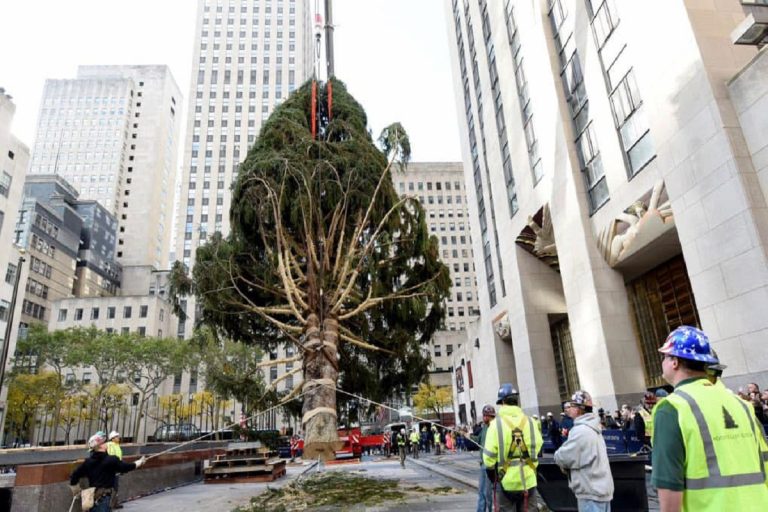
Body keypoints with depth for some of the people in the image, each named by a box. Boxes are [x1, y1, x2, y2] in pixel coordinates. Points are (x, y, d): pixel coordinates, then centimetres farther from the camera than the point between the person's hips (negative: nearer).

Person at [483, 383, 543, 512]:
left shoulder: (496, 423, -10)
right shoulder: (529, 422, -3)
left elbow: (489, 456, -10)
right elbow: (538, 448, 0)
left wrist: (493, 478, 7)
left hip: (506, 481, -2)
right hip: (528, 480, 3)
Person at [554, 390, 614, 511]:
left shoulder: (580, 430, -20)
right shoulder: (593, 428, 13)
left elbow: (563, 457, -17)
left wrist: (558, 455, 4)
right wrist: (567, 466, 4)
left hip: (591, 491, -10)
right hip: (600, 488, 10)